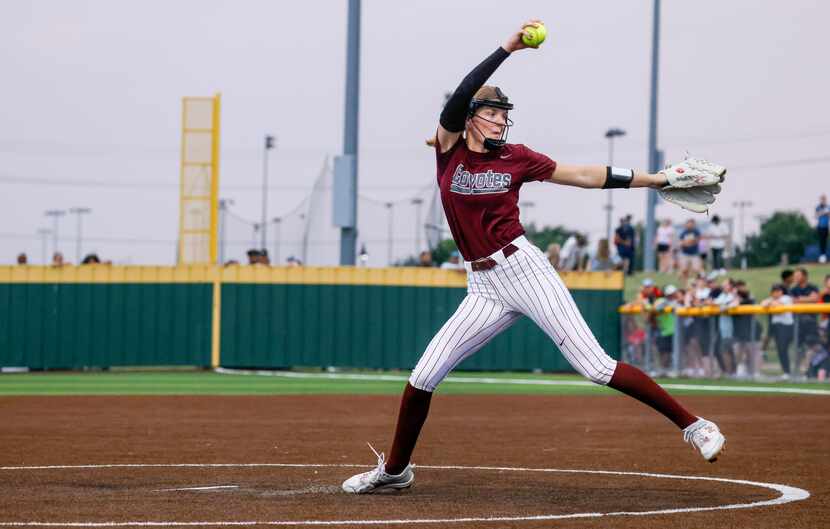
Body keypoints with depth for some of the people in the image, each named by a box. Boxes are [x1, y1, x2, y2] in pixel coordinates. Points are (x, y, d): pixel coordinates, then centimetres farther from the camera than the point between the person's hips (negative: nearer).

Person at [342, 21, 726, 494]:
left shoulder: (515, 158, 3)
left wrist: (656, 179, 0)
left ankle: (693, 424, -7)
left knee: (595, 366, -10)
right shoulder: (449, 150, 4)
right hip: (483, 287, 3)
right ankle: (395, 470, 18)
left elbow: (584, 175, 5)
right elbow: (459, 99, -14)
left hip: (523, 269, -3)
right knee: (423, 376, 0)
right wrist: (508, 49, -21)